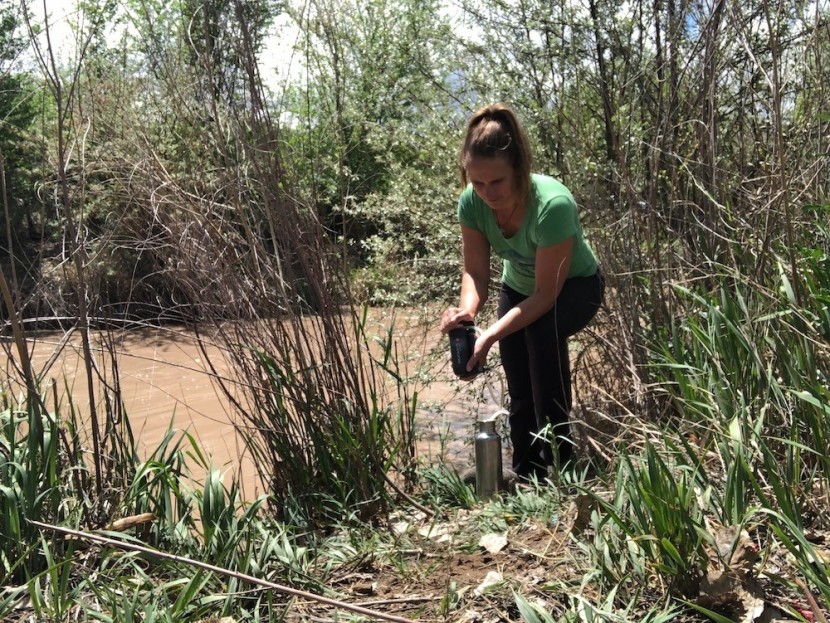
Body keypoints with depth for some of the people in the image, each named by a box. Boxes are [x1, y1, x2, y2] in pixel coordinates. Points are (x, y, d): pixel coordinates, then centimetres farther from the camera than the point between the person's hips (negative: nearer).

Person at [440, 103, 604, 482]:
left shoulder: (553, 205, -39)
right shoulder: (472, 202, -25)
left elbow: (547, 294, -34)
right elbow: (476, 271, -18)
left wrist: (490, 335, -44)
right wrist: (467, 311, -39)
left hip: (573, 287, -4)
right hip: (518, 288, 5)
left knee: (543, 330, -35)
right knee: (520, 393, -1)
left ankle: (557, 457, -22)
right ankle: (526, 475, 22)